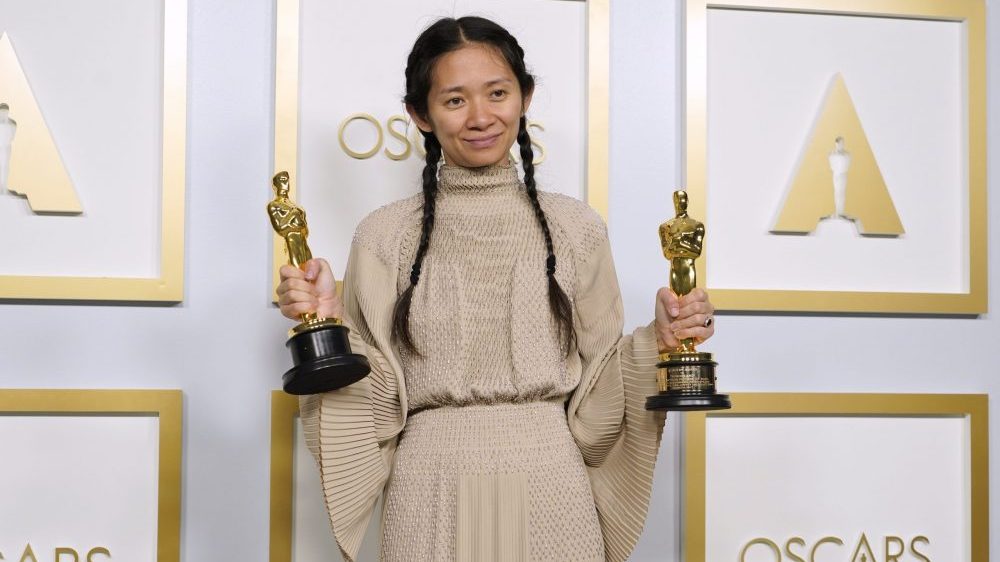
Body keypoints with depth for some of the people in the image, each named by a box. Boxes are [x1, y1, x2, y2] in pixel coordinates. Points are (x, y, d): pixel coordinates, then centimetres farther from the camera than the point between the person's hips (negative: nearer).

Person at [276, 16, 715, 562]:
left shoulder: (576, 228, 2)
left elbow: (593, 399, 5)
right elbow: (376, 404, 0)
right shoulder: (385, 235, 0)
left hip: (551, 492, 1)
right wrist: (330, 325, -13)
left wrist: (656, 342, -9)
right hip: (432, 497, -1)